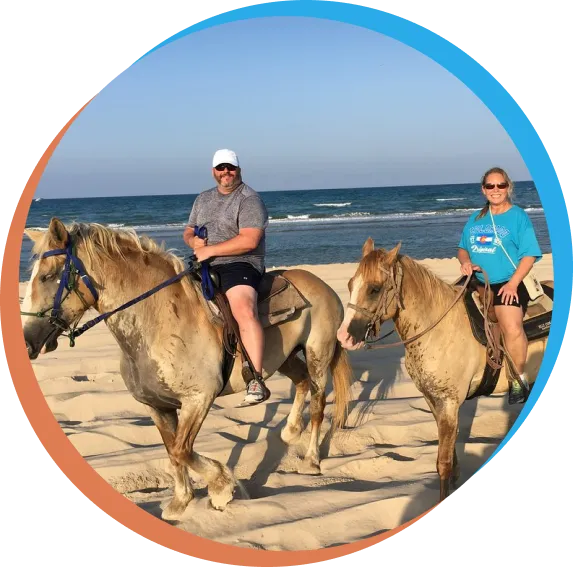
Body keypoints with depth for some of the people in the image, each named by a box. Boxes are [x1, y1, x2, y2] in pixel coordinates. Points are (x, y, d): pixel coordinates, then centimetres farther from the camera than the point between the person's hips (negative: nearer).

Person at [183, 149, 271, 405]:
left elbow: (249, 240, -17)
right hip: (206, 267, 8)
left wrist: (209, 250, -17)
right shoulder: (203, 199, 20)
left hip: (240, 264, -8)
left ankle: (256, 381, -38)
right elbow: (188, 231, 25)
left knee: (244, 310, -34)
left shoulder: (249, 199, -5)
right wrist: (193, 240, -1)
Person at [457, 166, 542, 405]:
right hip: (477, 283, 7)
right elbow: (462, 248, 18)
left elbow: (529, 255, -8)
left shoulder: (519, 216, -3)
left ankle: (519, 380, -7)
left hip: (507, 285, -6)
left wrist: (512, 284, -19)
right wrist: (465, 261, -6)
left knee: (512, 329, -24)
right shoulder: (476, 219, 12)